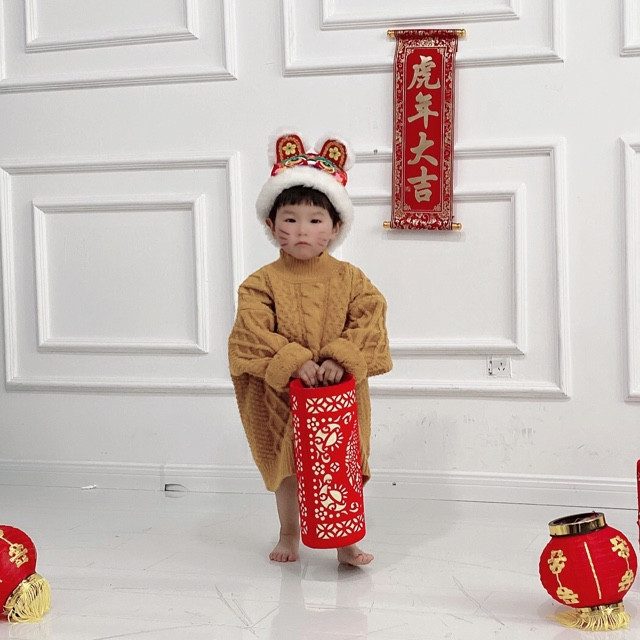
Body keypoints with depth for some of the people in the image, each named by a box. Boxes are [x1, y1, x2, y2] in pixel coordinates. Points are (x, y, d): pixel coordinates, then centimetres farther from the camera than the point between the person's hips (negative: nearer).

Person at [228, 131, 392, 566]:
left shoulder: (349, 279, -3)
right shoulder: (263, 282, -6)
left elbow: (369, 322, -10)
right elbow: (255, 331, -15)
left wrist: (341, 360, -23)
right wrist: (295, 362, -25)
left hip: (340, 393, 0)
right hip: (280, 394, 0)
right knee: (286, 466, 15)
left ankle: (347, 540, 17)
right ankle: (289, 534, 34)